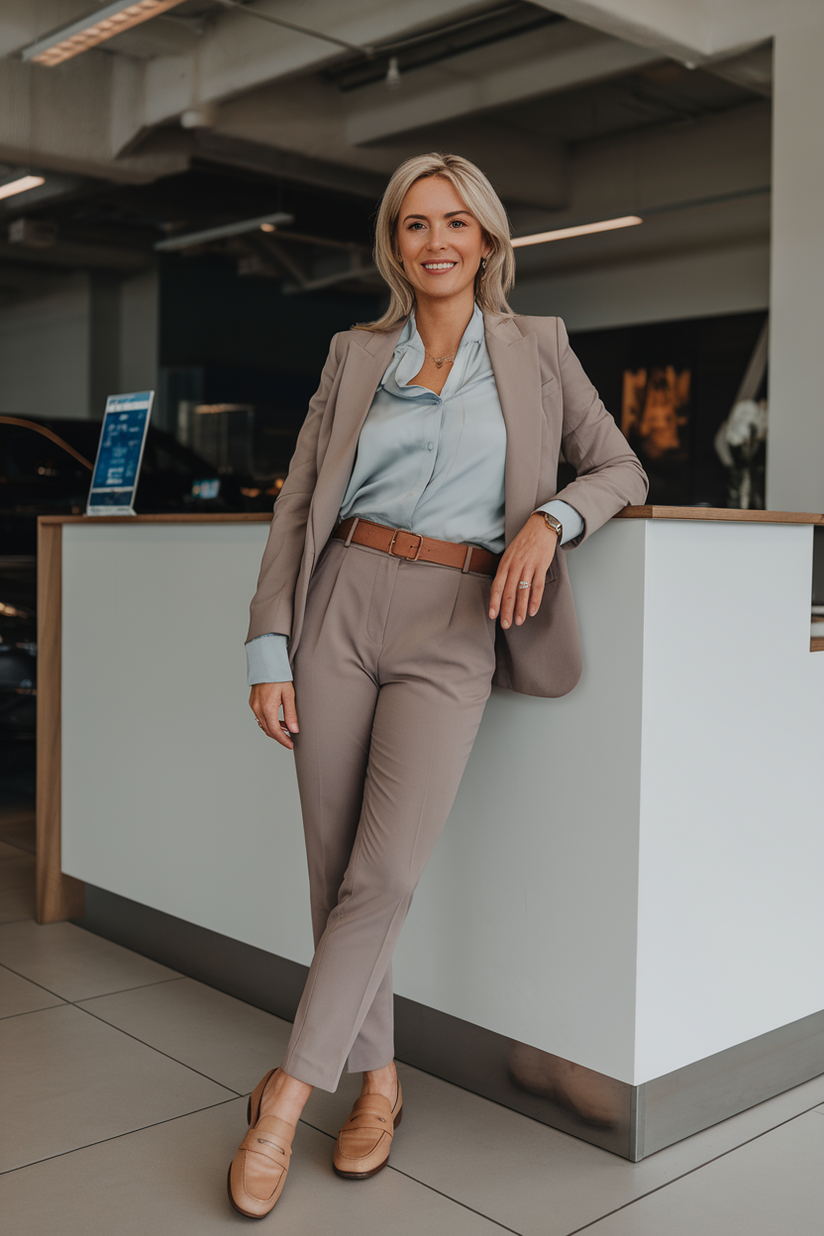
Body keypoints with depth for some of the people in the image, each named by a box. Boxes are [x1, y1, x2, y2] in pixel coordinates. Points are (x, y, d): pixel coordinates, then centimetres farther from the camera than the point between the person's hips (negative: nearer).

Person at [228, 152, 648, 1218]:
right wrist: (269, 649, -1)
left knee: (384, 875, -13)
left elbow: (621, 468, 12)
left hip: (455, 630, -2)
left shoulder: (536, 347, 10)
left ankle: (287, 1094, 4)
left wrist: (550, 518, -9)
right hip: (343, 609, 2)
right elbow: (299, 503, 8)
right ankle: (378, 1082, 21)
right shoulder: (356, 354, 12)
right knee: (334, 873, 3)